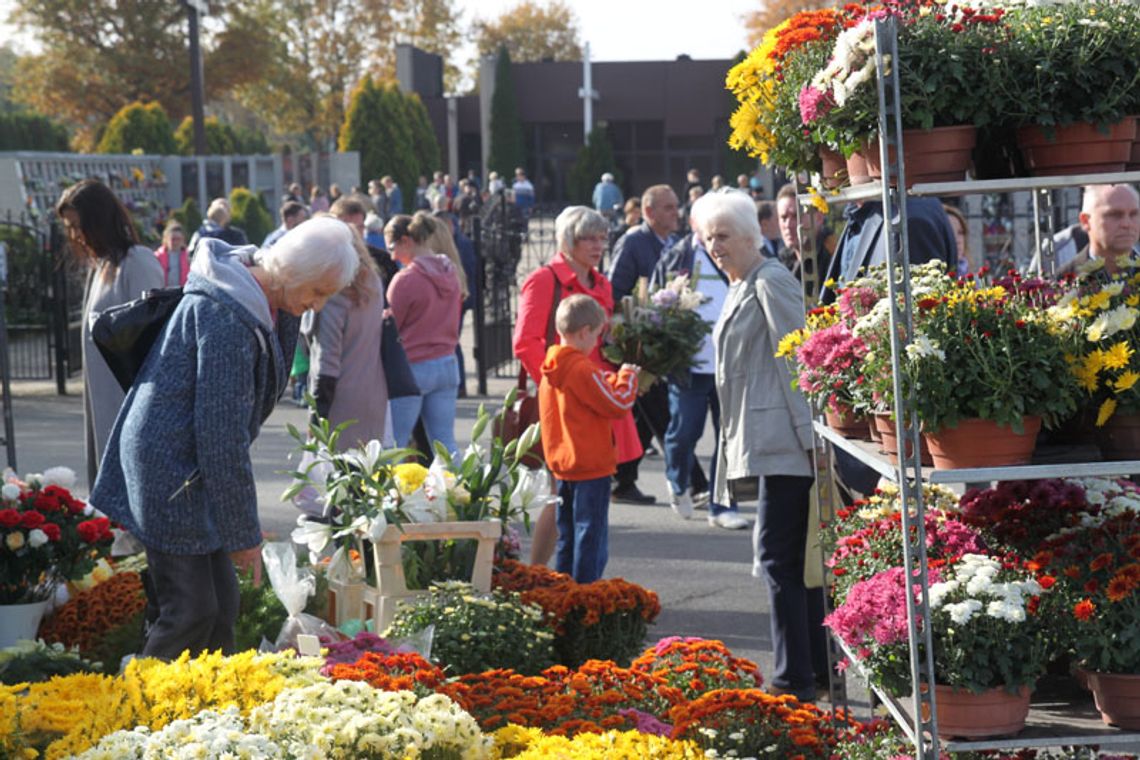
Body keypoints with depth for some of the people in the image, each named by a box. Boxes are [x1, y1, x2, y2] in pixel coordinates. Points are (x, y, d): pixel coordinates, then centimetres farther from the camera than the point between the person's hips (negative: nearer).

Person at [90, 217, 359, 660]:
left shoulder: (254, 304, 8)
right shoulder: (226, 317, -24)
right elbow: (222, 432, -23)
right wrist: (243, 533, -18)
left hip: (190, 471, 10)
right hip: (168, 470, -10)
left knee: (221, 606, 11)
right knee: (192, 610, -10)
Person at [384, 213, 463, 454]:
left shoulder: (405, 279, -13)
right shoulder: (450, 273, 8)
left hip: (412, 368, -7)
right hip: (447, 365, 7)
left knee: (394, 444, -1)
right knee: (446, 442, 7)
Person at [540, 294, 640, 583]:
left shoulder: (551, 370, 8)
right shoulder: (582, 370, -19)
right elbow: (617, 403, -16)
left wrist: (615, 378, 13)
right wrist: (627, 377, -1)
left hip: (562, 464, 9)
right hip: (591, 467, -9)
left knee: (567, 537, 16)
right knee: (591, 536, -3)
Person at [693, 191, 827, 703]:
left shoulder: (770, 282, -9)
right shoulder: (740, 287, 21)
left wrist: (807, 434, -19)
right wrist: (734, 445, 23)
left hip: (783, 440, -10)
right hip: (761, 441, 11)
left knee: (776, 554, -11)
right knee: (794, 555, 14)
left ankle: (795, 678, -9)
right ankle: (818, 665, 20)